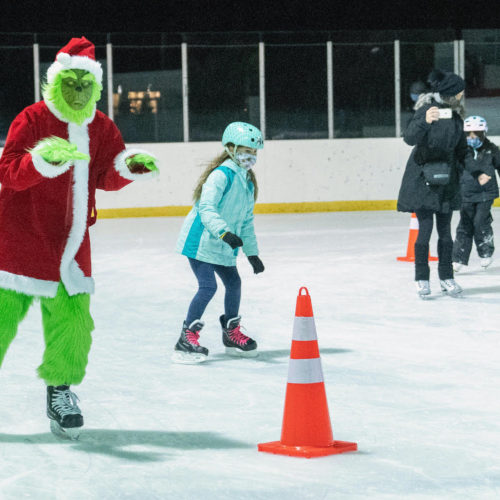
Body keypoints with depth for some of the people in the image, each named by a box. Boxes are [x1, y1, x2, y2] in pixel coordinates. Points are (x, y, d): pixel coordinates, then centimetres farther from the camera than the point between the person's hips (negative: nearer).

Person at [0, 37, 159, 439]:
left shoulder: (101, 128, 10)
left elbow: (107, 178, 10)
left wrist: (127, 166, -11)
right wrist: (40, 161, -36)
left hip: (71, 243, 5)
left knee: (72, 316, -1)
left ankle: (60, 389, 17)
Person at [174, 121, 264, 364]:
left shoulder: (248, 182, 12)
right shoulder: (221, 174, -17)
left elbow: (246, 221, 19)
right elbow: (206, 208, -28)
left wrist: (252, 253, 18)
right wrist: (223, 232, -41)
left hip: (223, 247, 9)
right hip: (200, 241, -9)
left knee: (234, 283, 14)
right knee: (208, 287, -16)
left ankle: (232, 334, 32)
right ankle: (186, 339, -13)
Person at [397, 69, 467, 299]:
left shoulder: (455, 113, 4)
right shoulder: (426, 109, -15)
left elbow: (461, 145, 17)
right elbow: (410, 138, -30)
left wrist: (462, 167, 14)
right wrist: (425, 121, -46)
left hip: (446, 178, 6)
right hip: (423, 176, -6)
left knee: (445, 229, 9)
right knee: (425, 228, -5)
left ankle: (446, 277, 16)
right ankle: (422, 279, 3)